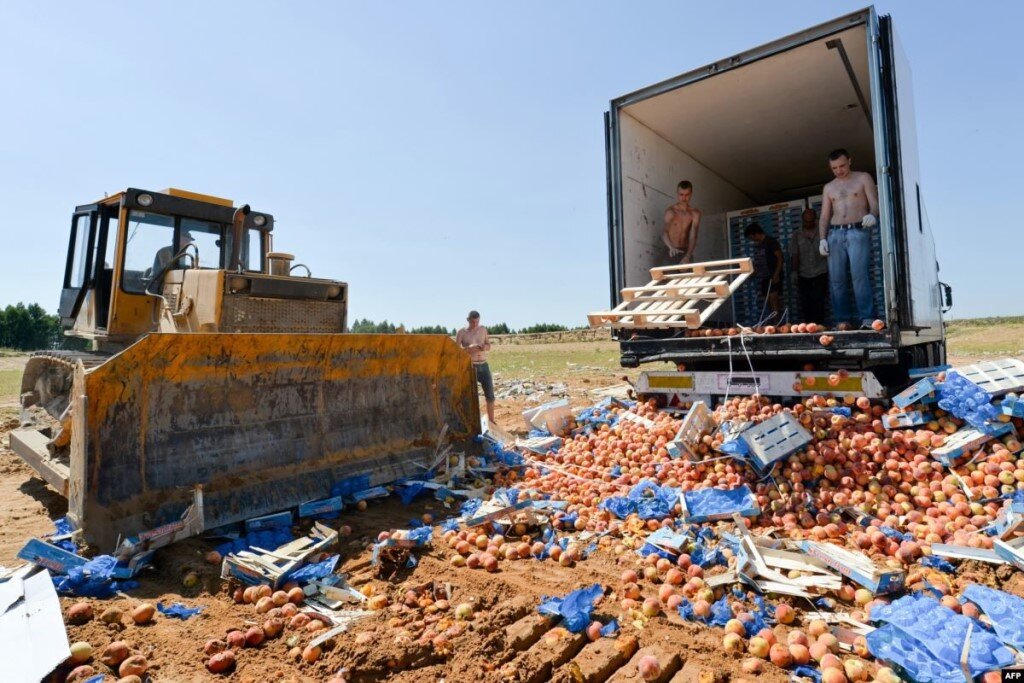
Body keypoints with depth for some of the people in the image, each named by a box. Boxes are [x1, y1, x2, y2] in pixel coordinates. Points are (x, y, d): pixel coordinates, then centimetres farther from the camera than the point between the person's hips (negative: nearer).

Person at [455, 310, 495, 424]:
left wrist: (485, 347, -11)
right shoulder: (461, 332, -3)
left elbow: (489, 346, 13)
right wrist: (469, 348, -25)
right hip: (470, 367, -4)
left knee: (490, 395, 5)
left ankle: (491, 421, 19)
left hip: (484, 366, 4)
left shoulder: (483, 329, 7)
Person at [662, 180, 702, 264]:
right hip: (671, 251, -2)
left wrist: (688, 256, -24)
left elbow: (693, 236, -8)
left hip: (685, 251, 2)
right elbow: (664, 233, -17)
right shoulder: (670, 211, -4)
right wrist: (671, 247, -37)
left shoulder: (695, 213, 1)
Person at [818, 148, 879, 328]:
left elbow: (875, 203, 2)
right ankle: (842, 321, -2)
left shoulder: (863, 178, 11)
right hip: (835, 234, 4)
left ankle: (866, 319, -18)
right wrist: (822, 239, 3)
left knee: (860, 275, -17)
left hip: (858, 232, -3)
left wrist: (872, 215, -21)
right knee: (836, 280, -4)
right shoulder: (828, 188, 20)